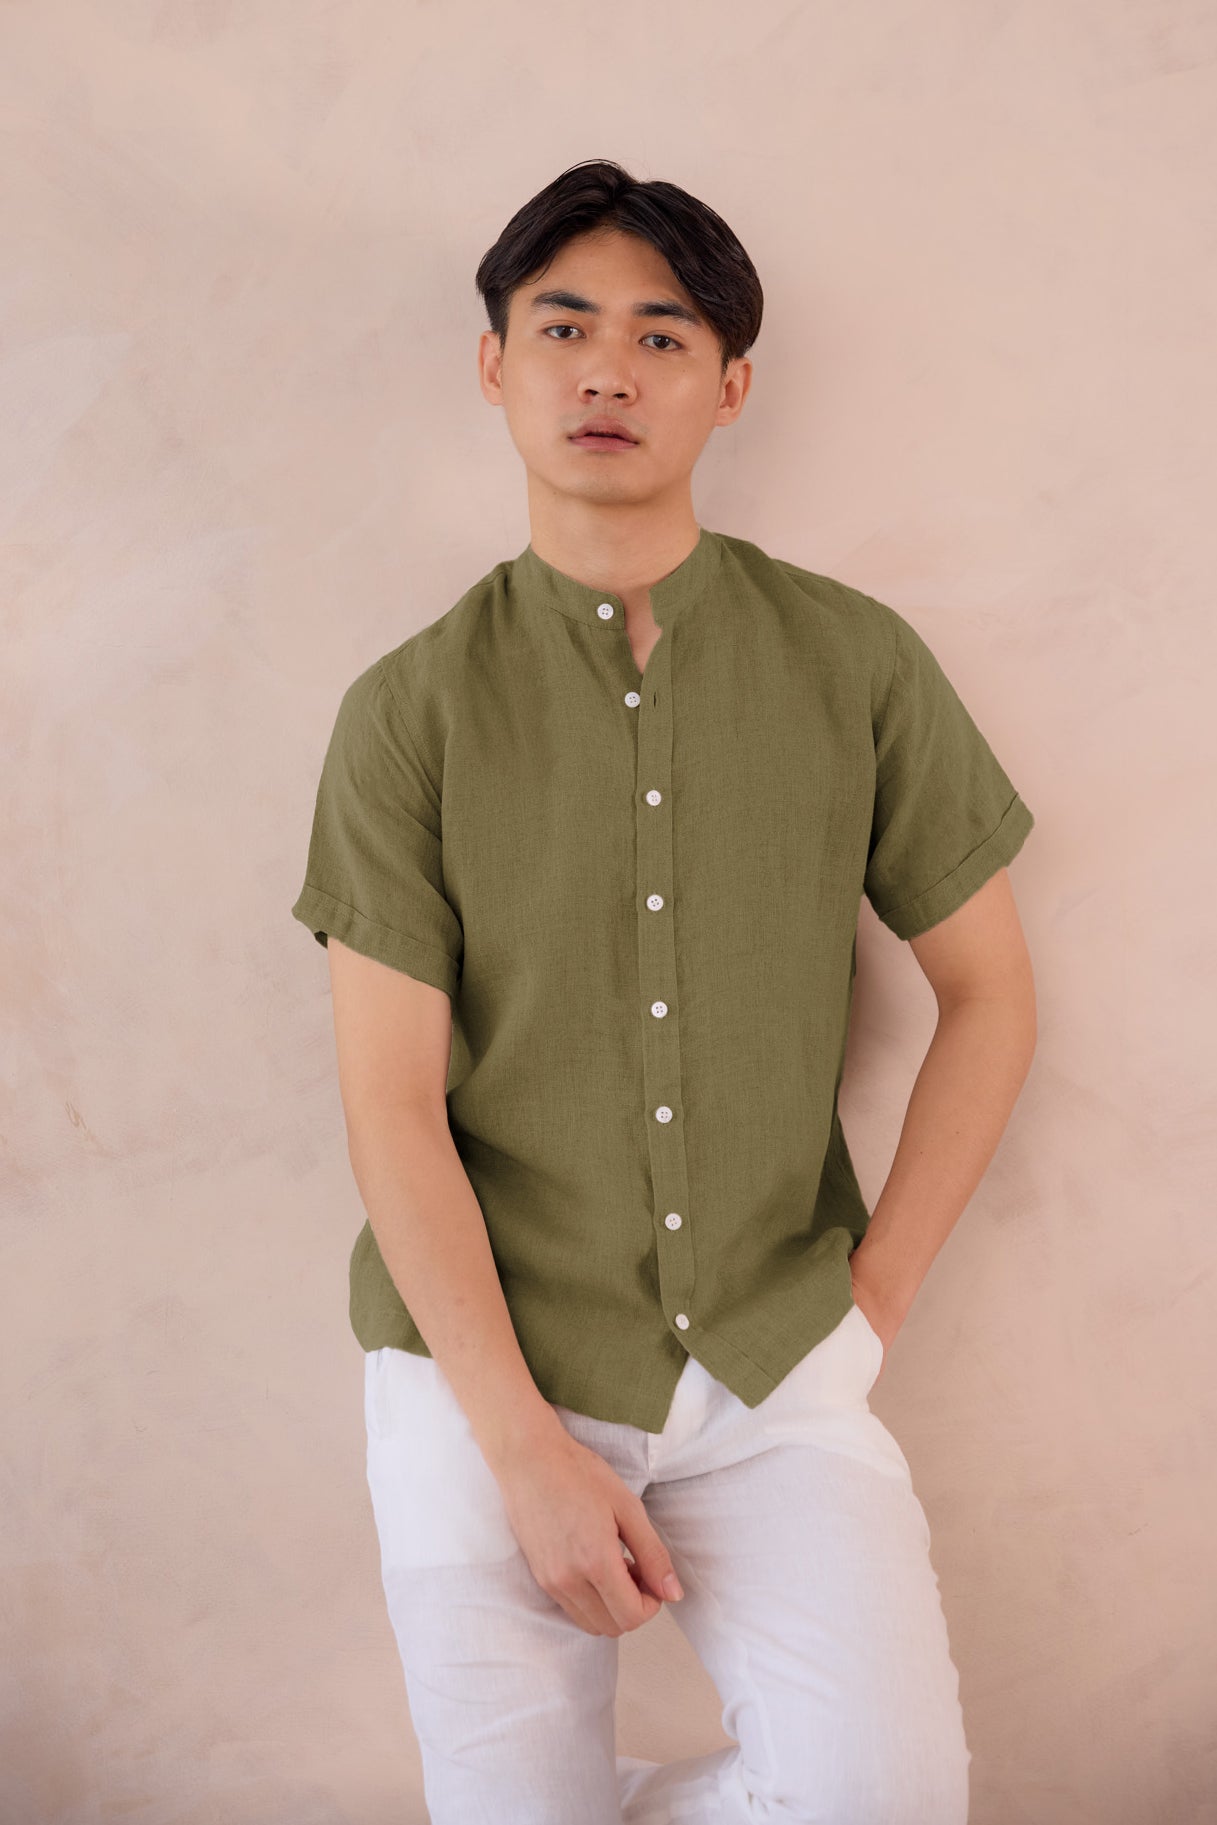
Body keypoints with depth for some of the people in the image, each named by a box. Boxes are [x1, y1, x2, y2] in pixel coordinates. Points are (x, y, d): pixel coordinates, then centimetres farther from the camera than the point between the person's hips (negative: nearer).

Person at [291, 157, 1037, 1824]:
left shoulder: (858, 666, 0)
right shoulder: (412, 711, -3)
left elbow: (988, 995, 7)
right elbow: (393, 1105, -6)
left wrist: (873, 1303, 1)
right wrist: (529, 1449, -12)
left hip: (778, 1367, 1)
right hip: (485, 1366, 0)